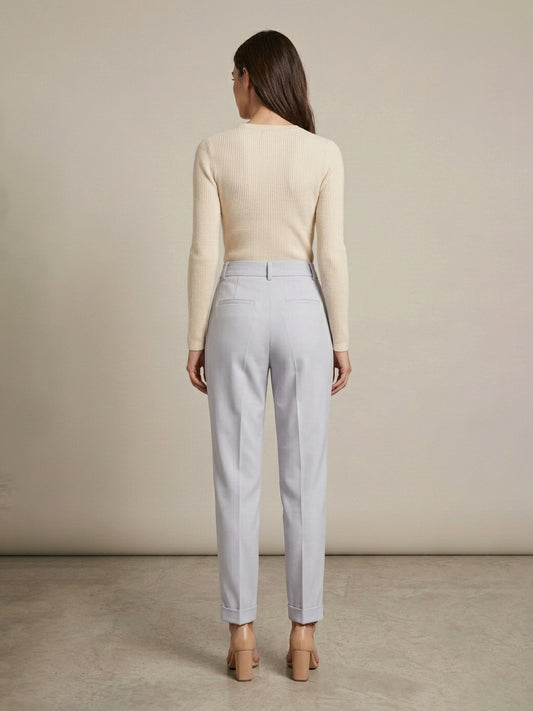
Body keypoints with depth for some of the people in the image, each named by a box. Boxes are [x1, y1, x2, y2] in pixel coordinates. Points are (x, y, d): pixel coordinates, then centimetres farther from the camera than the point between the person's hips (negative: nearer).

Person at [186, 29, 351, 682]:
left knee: (237, 477, 6)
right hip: (302, 308, 1)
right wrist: (341, 339, 4)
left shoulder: (215, 150, -2)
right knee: (304, 477, 7)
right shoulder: (324, 153, -1)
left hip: (237, 308, 0)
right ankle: (303, 634, 15)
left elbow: (204, 253, -4)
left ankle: (241, 636, 13)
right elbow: (331, 253, -4)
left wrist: (196, 339, 3)